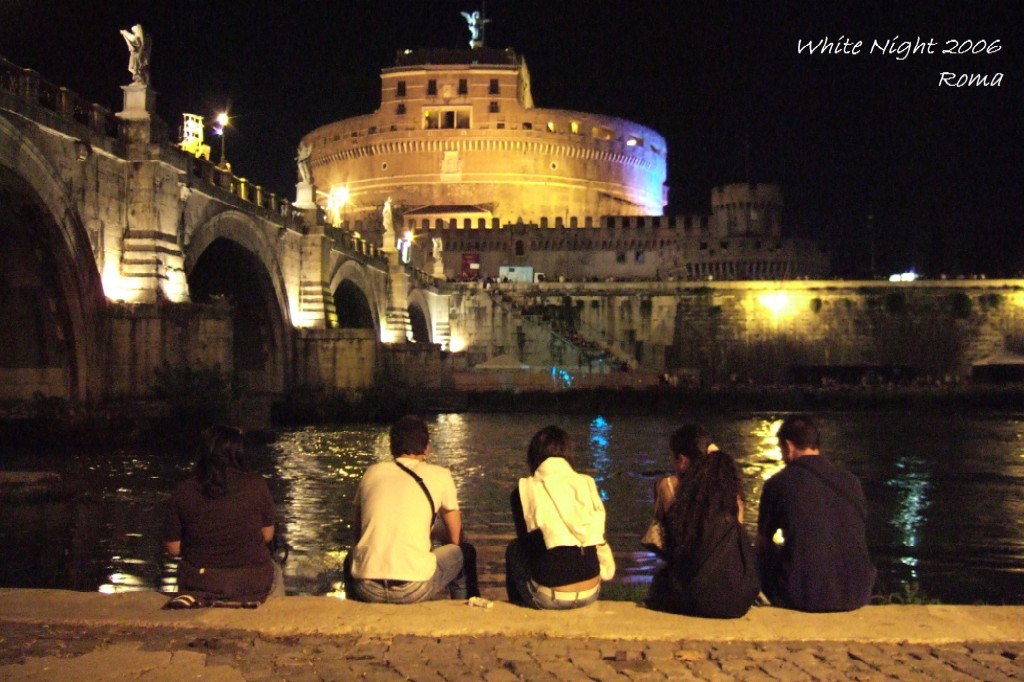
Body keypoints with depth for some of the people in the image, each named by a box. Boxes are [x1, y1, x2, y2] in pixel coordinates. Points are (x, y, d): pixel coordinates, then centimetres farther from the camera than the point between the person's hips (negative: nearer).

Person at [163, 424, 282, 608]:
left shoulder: (183, 492, -10)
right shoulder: (256, 485, -12)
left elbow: (173, 548, -4)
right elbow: (267, 535, -2)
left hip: (200, 583, 1)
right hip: (251, 583, -1)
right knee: (274, 571, 33)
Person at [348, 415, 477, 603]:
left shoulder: (372, 472, 13)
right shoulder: (440, 475, 6)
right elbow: (454, 538, 16)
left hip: (366, 589, 3)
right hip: (414, 590, -3)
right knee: (464, 552, 25)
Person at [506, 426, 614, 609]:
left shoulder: (524, 491, -1)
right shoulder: (588, 484, 5)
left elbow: (526, 541, 11)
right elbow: (599, 539, 11)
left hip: (549, 597, -3)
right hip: (591, 593, 3)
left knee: (514, 549, 27)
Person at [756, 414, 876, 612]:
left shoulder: (777, 484, -2)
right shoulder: (852, 481, 9)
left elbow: (762, 546, 11)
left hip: (802, 597, -3)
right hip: (856, 596, 4)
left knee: (762, 561, 23)